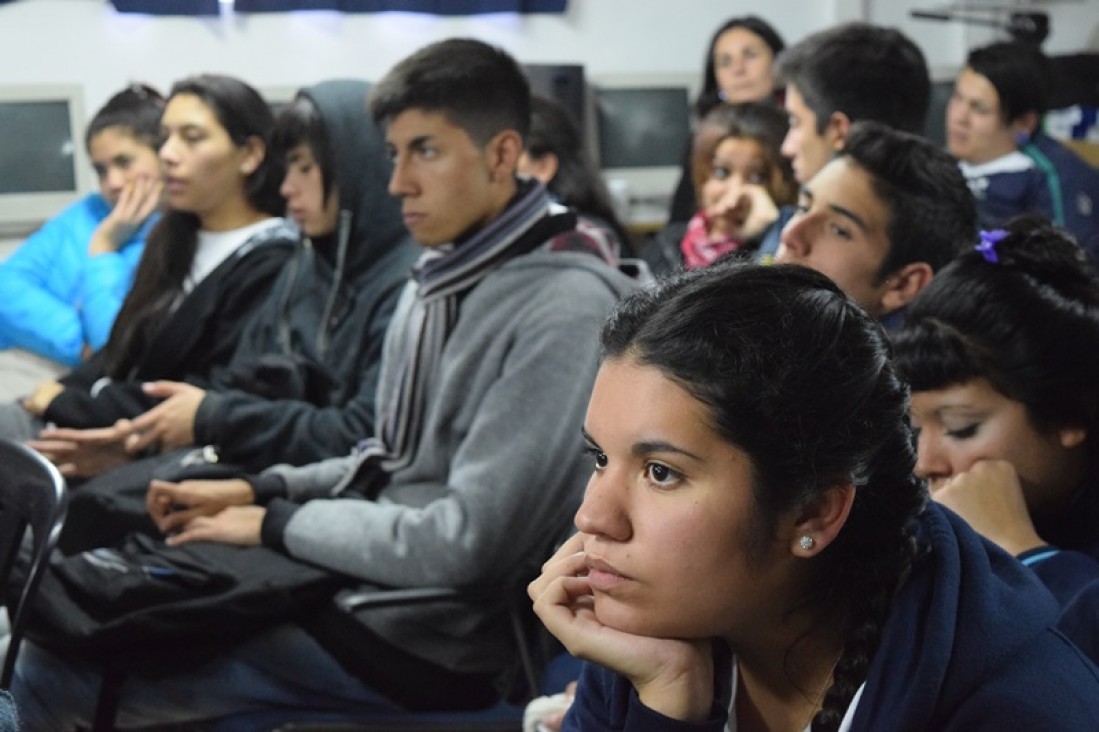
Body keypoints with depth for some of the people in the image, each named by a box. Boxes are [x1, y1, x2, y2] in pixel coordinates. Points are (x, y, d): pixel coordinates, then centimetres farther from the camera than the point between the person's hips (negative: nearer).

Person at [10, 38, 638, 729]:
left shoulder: (565, 309, -21)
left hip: (433, 642, -9)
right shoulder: (438, 279, 9)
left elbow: (469, 542, -23)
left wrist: (277, 524, -12)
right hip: (364, 581, 9)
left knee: (54, 672, -8)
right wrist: (257, 490, 3)